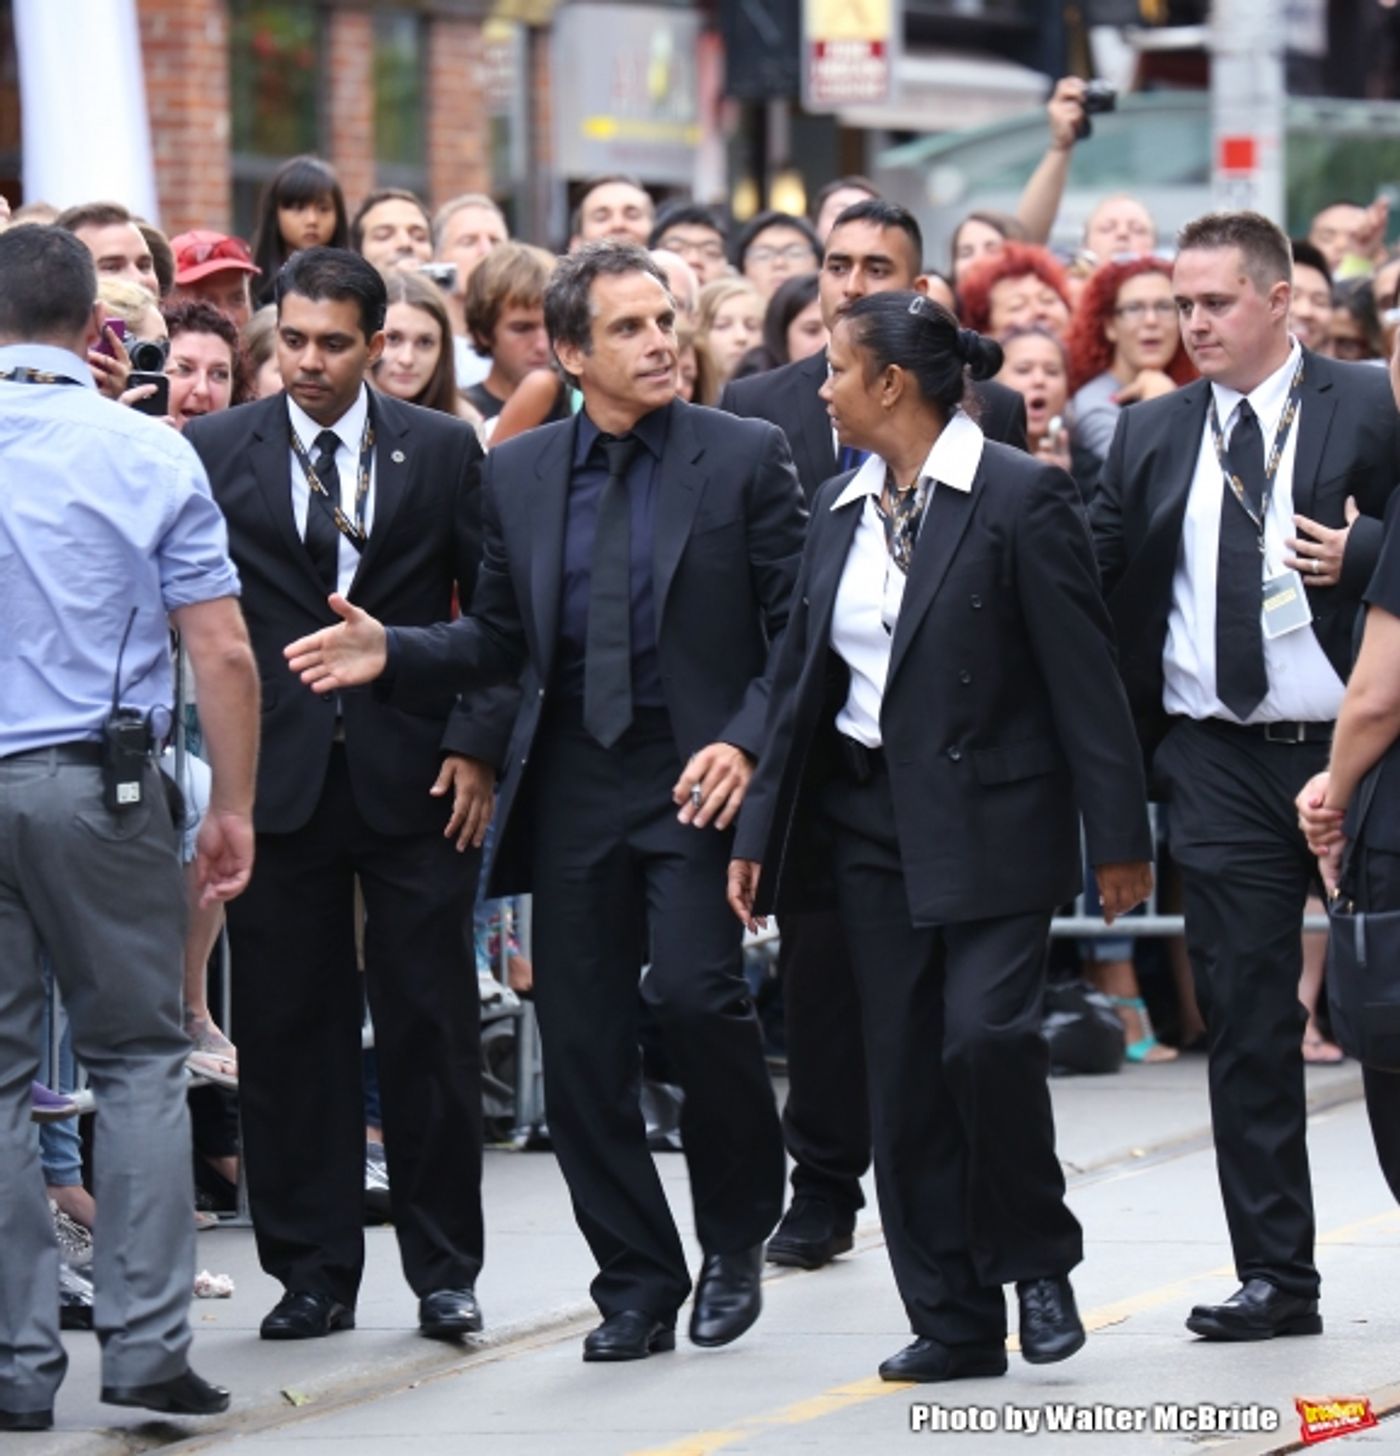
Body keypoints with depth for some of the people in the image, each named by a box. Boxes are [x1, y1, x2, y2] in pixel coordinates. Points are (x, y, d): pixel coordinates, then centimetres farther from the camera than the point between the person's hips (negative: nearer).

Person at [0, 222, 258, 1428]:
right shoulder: (150, 455, -2)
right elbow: (223, 653, -3)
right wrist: (233, 808, 5)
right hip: (100, 785, -1)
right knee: (138, 1059, 9)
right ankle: (147, 1340, -1)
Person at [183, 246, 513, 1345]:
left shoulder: (444, 451, 4)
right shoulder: (219, 452, 3)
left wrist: (477, 744, -4)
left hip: (415, 776, 0)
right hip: (279, 778, 0)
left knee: (432, 1027, 2)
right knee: (290, 1035, 3)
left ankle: (445, 1270, 11)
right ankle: (314, 1273, 11)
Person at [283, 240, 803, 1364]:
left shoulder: (746, 458, -1)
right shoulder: (518, 472, 9)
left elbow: (800, 628, -3)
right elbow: (501, 639, 13)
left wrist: (746, 744, -16)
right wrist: (392, 655, -3)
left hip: (696, 776, -4)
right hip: (571, 784, 4)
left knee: (695, 992, -20)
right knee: (580, 1042, 3)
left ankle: (737, 1237, 3)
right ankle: (638, 1282, 16)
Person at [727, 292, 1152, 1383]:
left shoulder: (1021, 498, -9)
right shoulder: (842, 507, 10)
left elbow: (1085, 673, -10)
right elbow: (804, 676, 15)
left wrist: (1119, 836, -12)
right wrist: (762, 831, 11)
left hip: (990, 820, -6)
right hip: (872, 821, 6)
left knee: (985, 1035, -19)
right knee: (906, 1078, 4)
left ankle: (1037, 1261, 4)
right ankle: (955, 1322, 10)